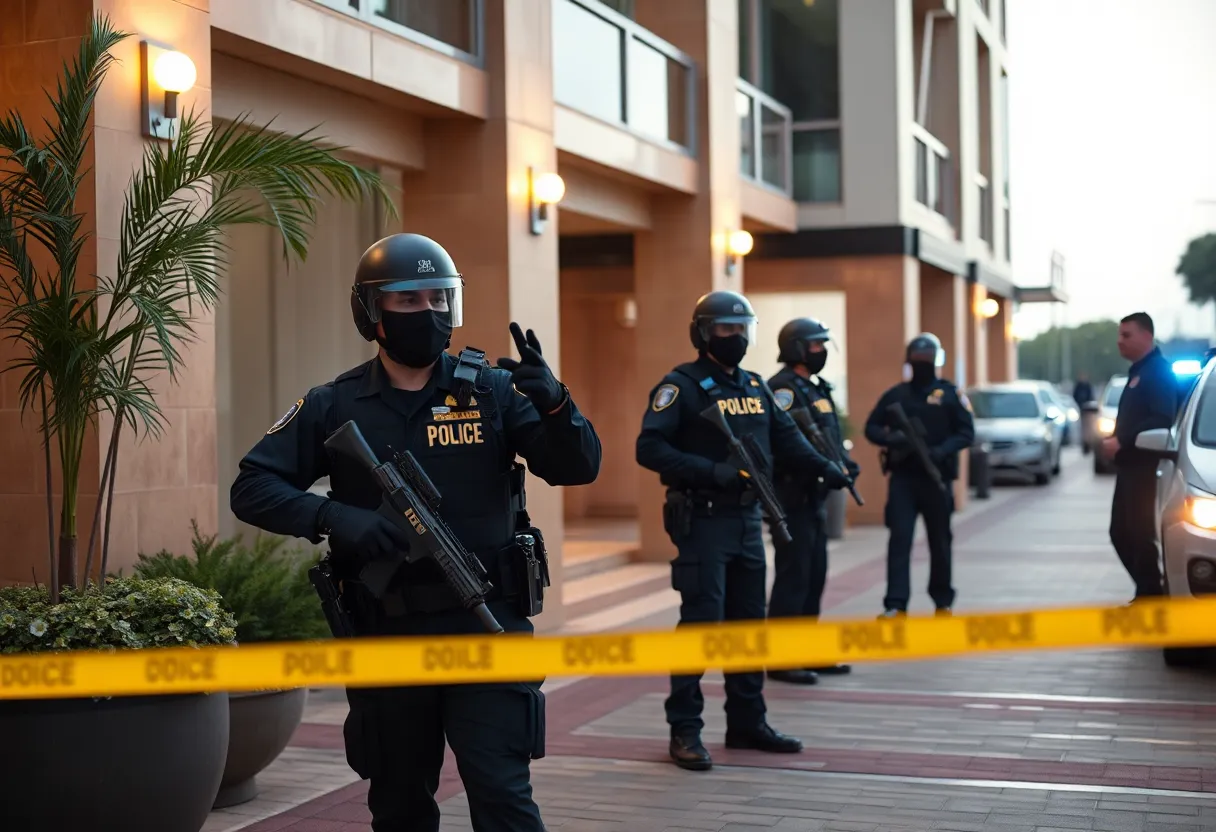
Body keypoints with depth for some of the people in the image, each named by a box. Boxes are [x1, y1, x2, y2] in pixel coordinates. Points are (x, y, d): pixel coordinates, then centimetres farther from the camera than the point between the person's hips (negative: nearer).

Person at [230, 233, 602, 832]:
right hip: (385, 636, 2)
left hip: (483, 627, -2)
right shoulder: (333, 407, 1)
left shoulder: (492, 390, -1)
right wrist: (331, 517, -19)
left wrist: (553, 403, -27)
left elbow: (577, 468, -6)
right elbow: (252, 488, -1)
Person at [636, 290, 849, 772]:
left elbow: (785, 435, 21)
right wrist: (711, 471, -26)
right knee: (701, 622, -7)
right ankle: (685, 731, 1)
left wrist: (823, 468, 5)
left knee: (748, 622, 12)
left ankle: (747, 723, 23)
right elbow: (650, 448, -18)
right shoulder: (681, 386, -9)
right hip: (703, 521, -8)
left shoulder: (754, 386, 14)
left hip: (748, 519, 8)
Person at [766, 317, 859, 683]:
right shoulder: (784, 388, -14)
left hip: (814, 497, 10)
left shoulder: (815, 388, 17)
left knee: (814, 576, 14)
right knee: (793, 577, -7)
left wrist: (845, 464, 5)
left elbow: (830, 436, 22)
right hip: (793, 496, -10)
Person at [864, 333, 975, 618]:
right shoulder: (895, 395, 9)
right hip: (902, 477, 1)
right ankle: (896, 604, -9)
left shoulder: (950, 394, 2)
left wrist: (942, 451, -19)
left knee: (940, 540, 10)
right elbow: (871, 428, 11)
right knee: (899, 538, -8)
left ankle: (943, 601, 24)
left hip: (937, 478, -1)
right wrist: (890, 439, -11)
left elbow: (966, 433, -1)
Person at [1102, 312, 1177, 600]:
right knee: (1121, 533, 12)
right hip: (1128, 465, 10)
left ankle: (1149, 598, 2)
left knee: (1140, 534, -6)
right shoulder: (1138, 370, 20)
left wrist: (1121, 441, -21)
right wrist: (1115, 441, 7)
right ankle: (1149, 592, 21)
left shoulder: (1159, 370, -11)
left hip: (1143, 465, -10)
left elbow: (1162, 420, -22)